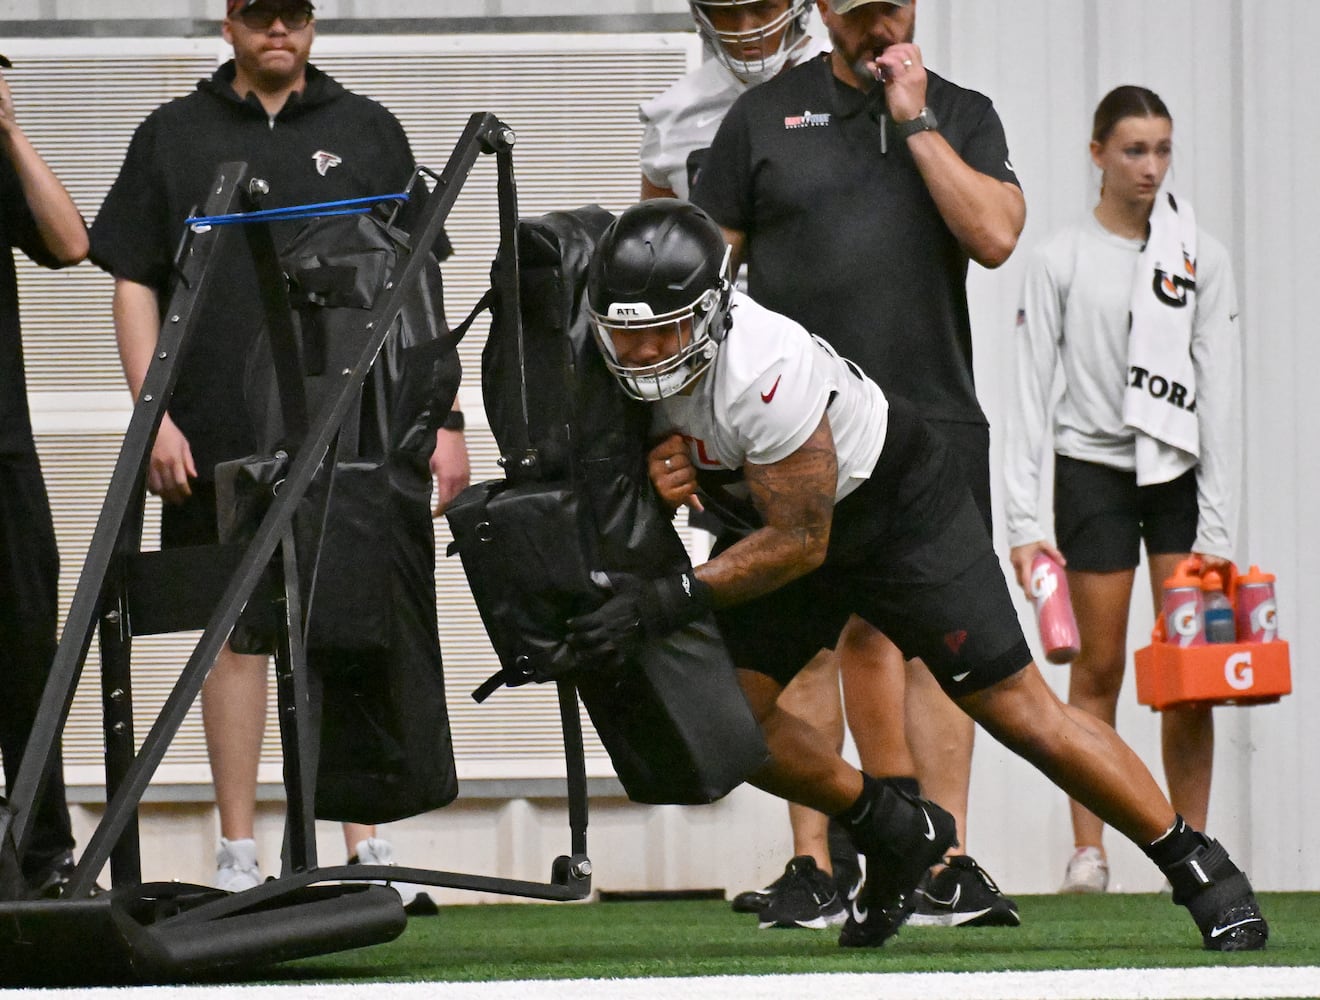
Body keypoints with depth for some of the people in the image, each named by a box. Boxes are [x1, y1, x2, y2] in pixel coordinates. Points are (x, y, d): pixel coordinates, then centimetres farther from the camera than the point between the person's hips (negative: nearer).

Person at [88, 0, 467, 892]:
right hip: (220, 440, 0)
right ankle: (238, 849, 4)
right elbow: (134, 283, 9)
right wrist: (152, 417, -2)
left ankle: (366, 844, 3)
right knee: (233, 628, 1)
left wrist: (444, 423, 5)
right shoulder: (173, 136, 11)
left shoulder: (366, 131, 12)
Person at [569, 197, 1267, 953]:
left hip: (899, 507, -7)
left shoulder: (763, 368, -38)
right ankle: (894, 833, 17)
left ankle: (1199, 867, 6)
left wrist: (671, 603, -36)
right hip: (779, 517, 7)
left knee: (1017, 708, -7)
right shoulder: (615, 360, -17)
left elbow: (800, 542, -31)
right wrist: (661, 470, -24)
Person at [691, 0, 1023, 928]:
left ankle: (943, 867, -8)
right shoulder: (766, 115, 9)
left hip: (935, 415, 1)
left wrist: (915, 122, -6)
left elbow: (994, 235, -6)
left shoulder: (962, 116, 11)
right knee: (857, 632, -3)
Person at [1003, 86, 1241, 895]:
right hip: (1094, 469, -1)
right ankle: (1088, 850, 4)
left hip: (1183, 470, 1)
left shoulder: (1202, 256, 2)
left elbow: (1220, 390, 0)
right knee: (1099, 666, 0)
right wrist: (1023, 517, -11)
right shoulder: (1060, 260, -2)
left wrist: (1219, 525, -6)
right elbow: (1031, 392, -3)